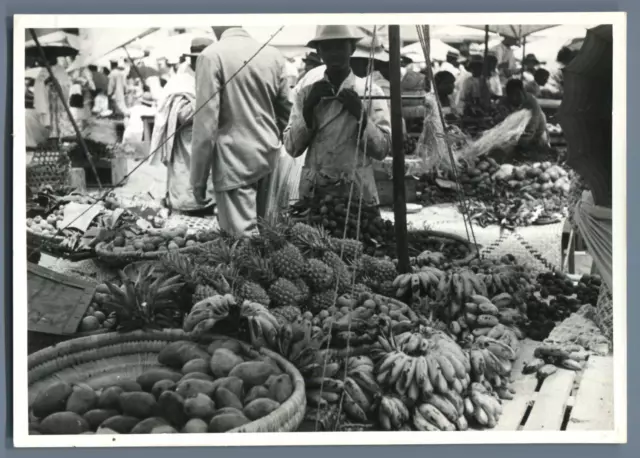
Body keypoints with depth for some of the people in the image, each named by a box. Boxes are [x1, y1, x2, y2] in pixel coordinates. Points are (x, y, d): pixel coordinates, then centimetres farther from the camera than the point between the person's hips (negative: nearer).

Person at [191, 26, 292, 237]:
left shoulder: (212, 55, -12)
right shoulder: (274, 55, 4)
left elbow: (206, 122, -14)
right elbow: (286, 111, 11)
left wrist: (199, 178, -8)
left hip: (234, 159, -6)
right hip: (268, 156, 7)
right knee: (258, 230, 18)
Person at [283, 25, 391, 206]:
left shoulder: (371, 92, 0)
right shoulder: (306, 93, 4)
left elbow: (382, 150, -4)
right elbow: (292, 148, -1)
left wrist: (361, 115, -16)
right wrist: (308, 109, -12)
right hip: (313, 192, 1)